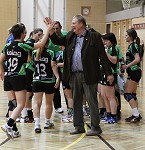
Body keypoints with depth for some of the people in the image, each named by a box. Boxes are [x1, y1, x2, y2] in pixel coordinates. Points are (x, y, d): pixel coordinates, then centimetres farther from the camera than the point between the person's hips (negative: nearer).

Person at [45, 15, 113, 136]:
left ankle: (95, 127, 8)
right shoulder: (70, 36, 11)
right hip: (74, 75, 6)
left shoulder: (94, 37, -6)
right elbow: (57, 41, 18)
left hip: (88, 75, -6)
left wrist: (109, 73, -8)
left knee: (92, 102, 0)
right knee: (76, 102, 11)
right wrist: (51, 30, 1)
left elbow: (103, 56, -6)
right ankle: (79, 126, 21)